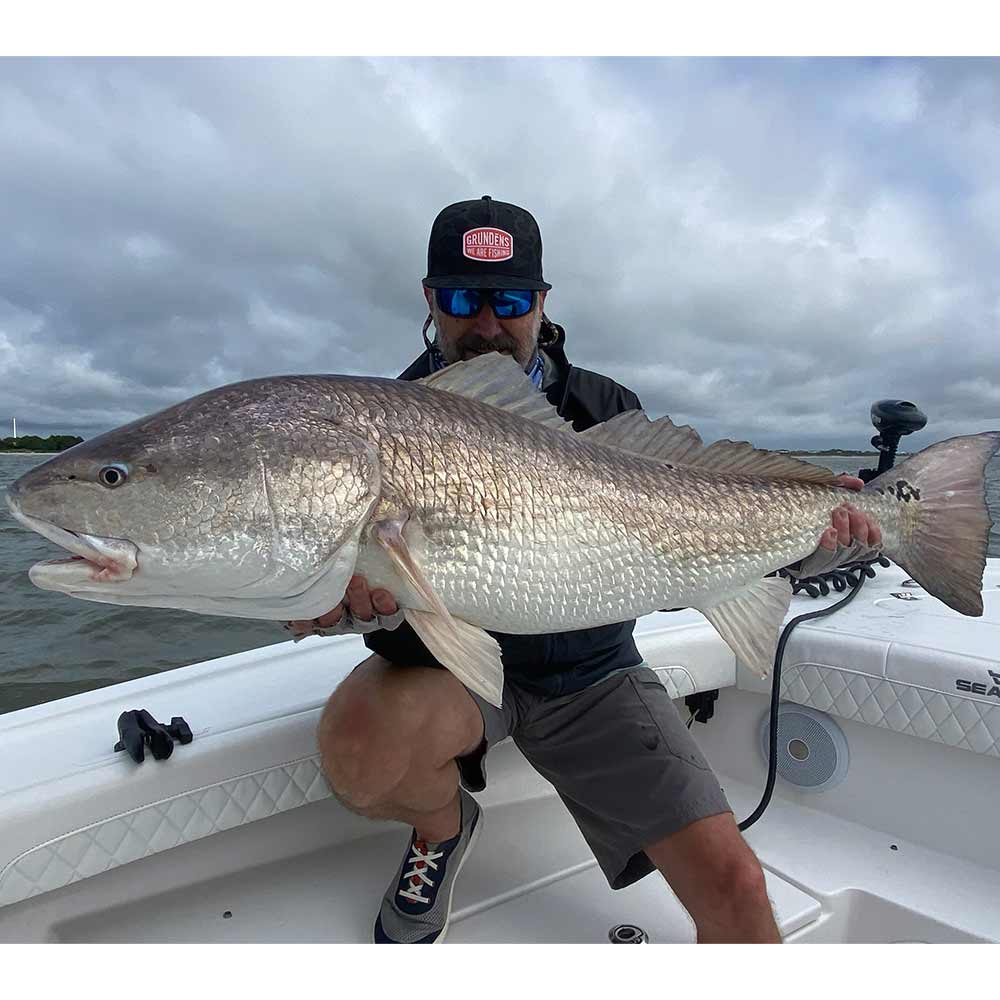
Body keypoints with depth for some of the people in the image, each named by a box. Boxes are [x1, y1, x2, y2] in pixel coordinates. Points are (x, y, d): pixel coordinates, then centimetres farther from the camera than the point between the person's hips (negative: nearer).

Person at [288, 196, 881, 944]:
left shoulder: (607, 411, -1)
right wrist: (369, 606, -39)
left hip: (591, 673, 2)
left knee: (732, 884, -8)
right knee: (358, 742, -32)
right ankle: (444, 828, 5)